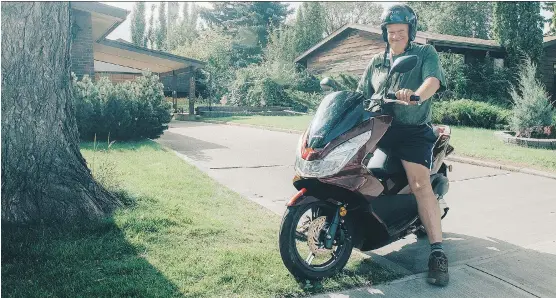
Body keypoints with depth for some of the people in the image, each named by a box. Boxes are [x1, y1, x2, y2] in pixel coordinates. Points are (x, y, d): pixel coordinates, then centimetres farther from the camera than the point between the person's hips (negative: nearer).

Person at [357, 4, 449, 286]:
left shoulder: (426, 53, 4)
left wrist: (416, 95, -38)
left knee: (420, 184, -22)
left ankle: (437, 252, -19)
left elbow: (433, 80, -16)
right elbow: (362, 94, 19)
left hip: (413, 129, -5)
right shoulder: (376, 62, 19)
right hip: (378, 126, 5)